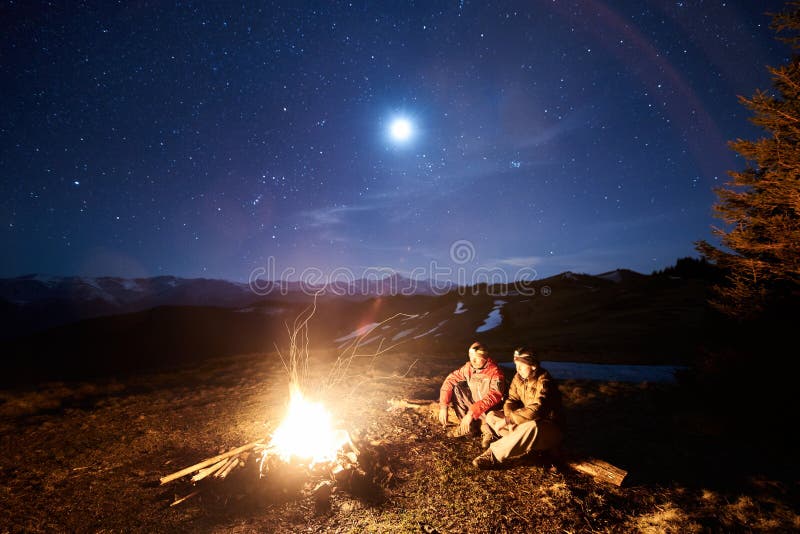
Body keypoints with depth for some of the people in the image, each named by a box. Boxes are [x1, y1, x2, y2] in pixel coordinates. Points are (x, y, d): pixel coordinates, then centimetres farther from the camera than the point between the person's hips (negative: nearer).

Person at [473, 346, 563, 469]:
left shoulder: (544, 381, -24)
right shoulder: (518, 377, -2)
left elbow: (536, 410, -34)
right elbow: (511, 400, -2)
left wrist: (507, 420, -32)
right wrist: (511, 419, -24)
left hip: (548, 426, -7)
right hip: (527, 419, 7)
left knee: (532, 427, -42)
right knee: (491, 416, -4)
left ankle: (493, 455, -29)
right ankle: (521, 444, -16)